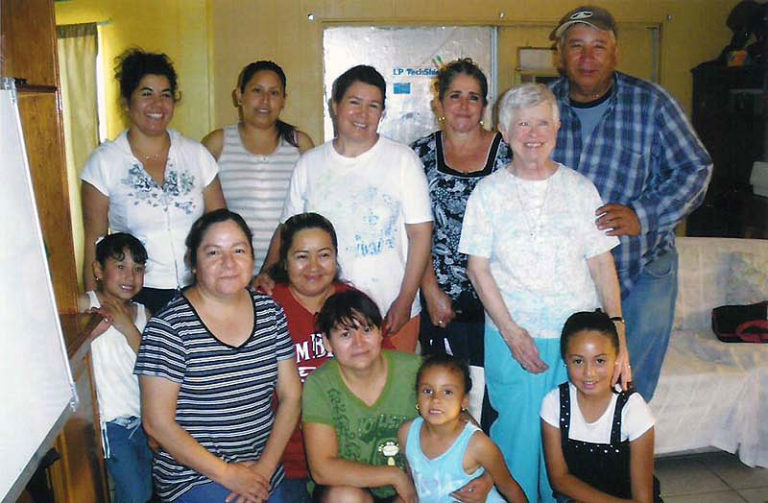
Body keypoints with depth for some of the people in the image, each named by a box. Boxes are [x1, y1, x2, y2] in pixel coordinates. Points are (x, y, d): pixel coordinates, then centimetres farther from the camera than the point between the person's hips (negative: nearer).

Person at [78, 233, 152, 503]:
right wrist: (91, 331, -31)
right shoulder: (85, 305, -10)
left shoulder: (142, 313, 6)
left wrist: (127, 327, -14)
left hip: (144, 418, 6)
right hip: (113, 422, -6)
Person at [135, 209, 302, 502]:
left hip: (263, 470, 5)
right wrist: (227, 474, -12)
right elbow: (157, 423, -12)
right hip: (193, 475, -4)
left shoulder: (271, 313, 2)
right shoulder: (170, 326, -12)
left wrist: (266, 466, -6)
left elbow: (291, 396, 4)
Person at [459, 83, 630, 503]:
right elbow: (478, 268, -2)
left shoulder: (581, 188, 5)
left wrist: (617, 333, -4)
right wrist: (512, 332, -10)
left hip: (578, 337, 2)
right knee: (517, 433, 4)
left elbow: (602, 264, 5)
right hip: (511, 337, -1)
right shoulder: (488, 191, 1)